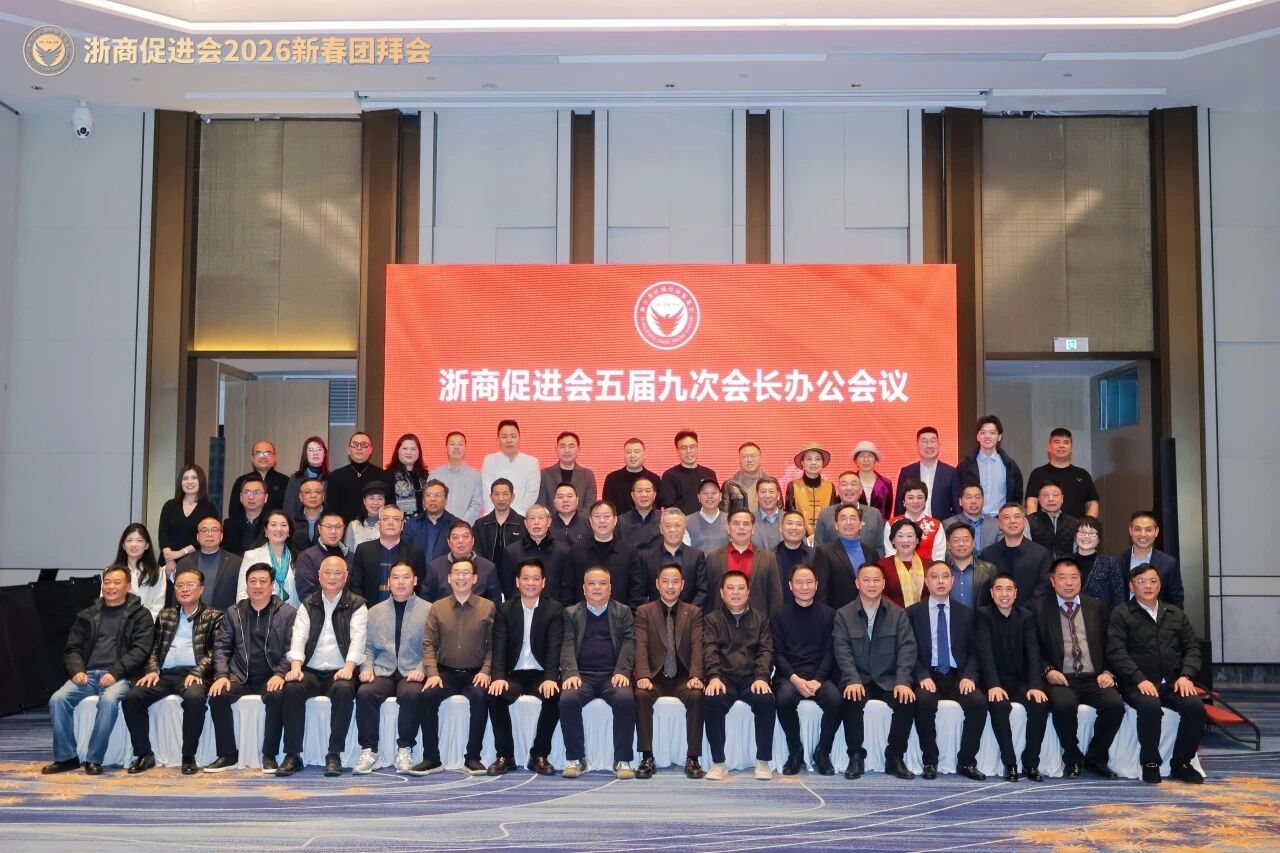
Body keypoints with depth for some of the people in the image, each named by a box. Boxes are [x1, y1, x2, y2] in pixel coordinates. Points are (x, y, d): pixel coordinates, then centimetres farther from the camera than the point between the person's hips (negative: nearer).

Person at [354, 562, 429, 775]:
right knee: (364, 692, -29)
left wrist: (421, 670, -14)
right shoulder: (375, 611, 18)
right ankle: (369, 751, -18)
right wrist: (366, 668, -3)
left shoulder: (429, 610, 8)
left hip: (412, 674, -2)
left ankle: (405, 750, -20)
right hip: (382, 673, 3)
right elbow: (368, 647, 15)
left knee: (411, 694, -35)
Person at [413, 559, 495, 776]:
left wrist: (485, 671, -11)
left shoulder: (488, 607, 4)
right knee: (428, 696, -27)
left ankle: (472, 758, -19)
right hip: (446, 672, 2)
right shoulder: (437, 608, 8)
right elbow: (429, 643, 5)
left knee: (480, 697, -32)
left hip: (475, 674, -1)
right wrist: (432, 673, -8)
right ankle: (431, 758, -15)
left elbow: (493, 645, 3)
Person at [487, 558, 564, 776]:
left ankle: (539, 755, -13)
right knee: (496, 696, -29)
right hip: (513, 674, 1)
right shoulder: (504, 610, 7)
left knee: (554, 696, -31)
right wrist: (499, 677, -22)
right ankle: (505, 755, -11)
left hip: (541, 674, -1)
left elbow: (554, 648, -9)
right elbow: (499, 646, -4)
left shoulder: (554, 609, 3)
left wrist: (551, 678, -26)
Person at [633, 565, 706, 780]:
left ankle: (693, 758, -20)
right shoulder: (644, 611, 8)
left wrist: (695, 676, -19)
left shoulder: (694, 612, 10)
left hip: (683, 677, 0)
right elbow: (641, 647, -4)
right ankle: (647, 758, -22)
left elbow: (697, 647, -2)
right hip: (655, 676, 0)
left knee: (696, 696, -31)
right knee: (641, 695, -31)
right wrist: (643, 676, -21)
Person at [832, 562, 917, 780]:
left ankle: (895, 758, -9)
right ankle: (856, 757, -14)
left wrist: (903, 681, -18)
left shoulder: (898, 614, 8)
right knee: (852, 701, -32)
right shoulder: (843, 615, 5)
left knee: (906, 701, -28)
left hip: (888, 679, 1)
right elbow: (842, 650, -6)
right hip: (858, 680, -1)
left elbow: (906, 648, -2)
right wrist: (853, 680, -22)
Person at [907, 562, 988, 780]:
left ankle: (966, 762, -11)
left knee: (979, 702, -27)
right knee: (924, 701, -34)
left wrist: (969, 676, -9)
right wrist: (922, 676, -15)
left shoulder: (966, 613, 13)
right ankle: (930, 761, -15)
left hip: (957, 676, 2)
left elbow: (974, 651, 10)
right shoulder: (913, 612, 7)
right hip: (928, 676, -2)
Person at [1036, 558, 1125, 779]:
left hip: (1093, 679, 3)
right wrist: (1047, 670, -12)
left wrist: (1108, 672, -1)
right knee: (1064, 704, -35)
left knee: (1115, 704, -27)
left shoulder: (1097, 607, 17)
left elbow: (1108, 645, 15)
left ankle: (1095, 759, -2)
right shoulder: (1040, 609, 7)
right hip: (1060, 679, -3)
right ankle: (1072, 759, -7)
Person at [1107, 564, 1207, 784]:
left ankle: (1181, 763, -4)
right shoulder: (1121, 614, 3)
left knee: (1195, 706, -24)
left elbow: (1192, 647, 13)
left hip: (1173, 683, 4)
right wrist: (1140, 680, -19)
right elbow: (1116, 651, -7)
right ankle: (1150, 763, -12)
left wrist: (1186, 676, -6)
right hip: (1138, 684, -4)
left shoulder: (1175, 613, 19)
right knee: (1150, 706, -34)